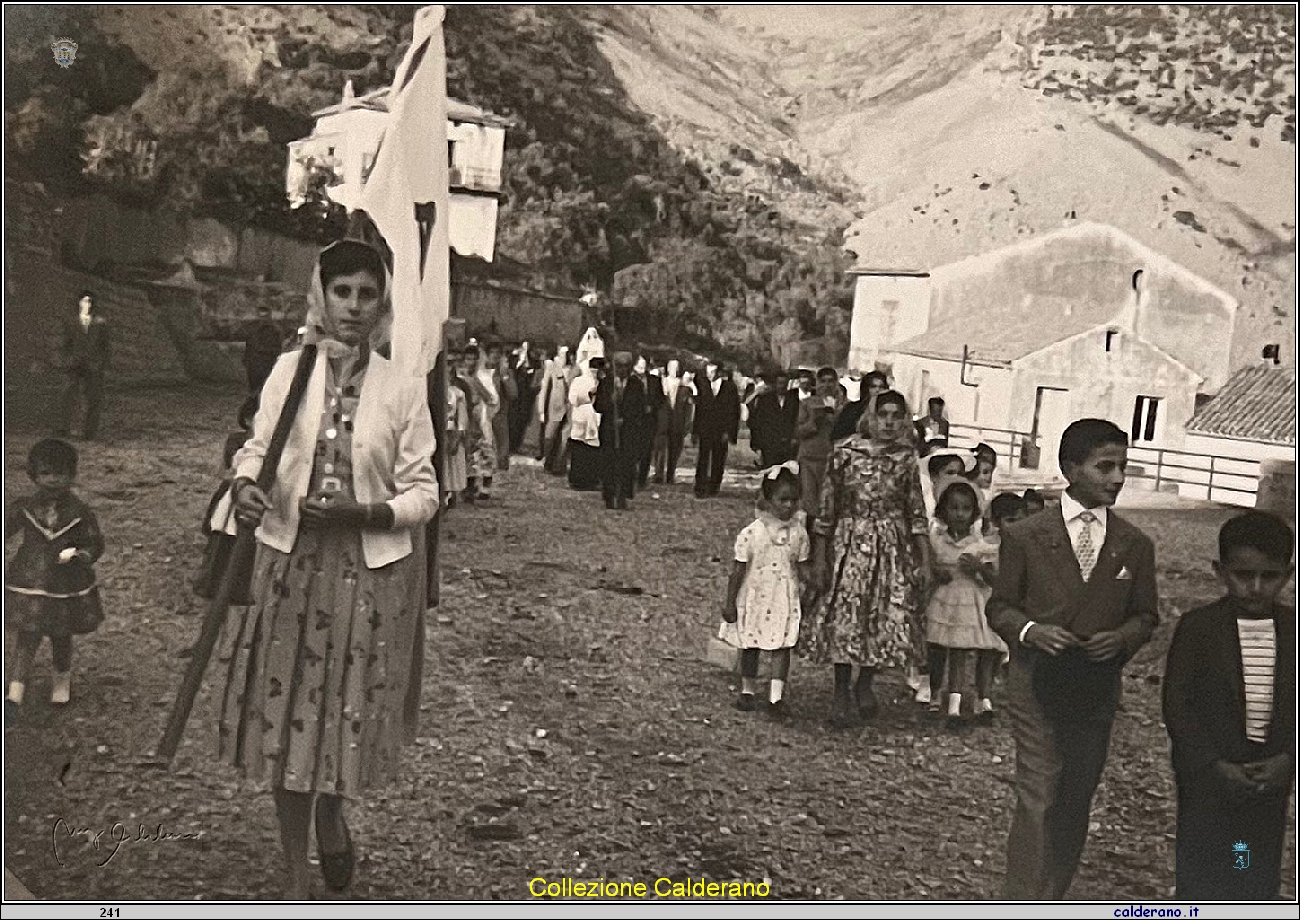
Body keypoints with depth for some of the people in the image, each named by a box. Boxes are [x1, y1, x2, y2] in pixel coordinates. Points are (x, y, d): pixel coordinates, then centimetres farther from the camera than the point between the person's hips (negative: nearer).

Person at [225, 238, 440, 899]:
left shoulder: (404, 387, -4)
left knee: (355, 707, 7)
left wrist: (359, 512, -18)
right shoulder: (289, 370, 0)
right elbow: (257, 448, 6)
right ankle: (295, 875, 24)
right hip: (292, 563, 1)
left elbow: (422, 492, -3)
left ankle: (333, 809, 43)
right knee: (288, 711, 6)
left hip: (372, 569, -1)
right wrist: (246, 485, -15)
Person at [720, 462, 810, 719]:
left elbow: (803, 569, 5)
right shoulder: (751, 533, -11)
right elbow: (738, 571, -5)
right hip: (754, 599, -1)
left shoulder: (798, 533, -3)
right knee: (750, 646, 12)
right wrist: (730, 603, -3)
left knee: (782, 646, -5)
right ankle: (748, 691, 28)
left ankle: (776, 696, -5)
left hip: (785, 600, 1)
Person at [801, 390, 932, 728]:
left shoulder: (906, 459, 0)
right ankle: (841, 693, 19)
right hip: (849, 545, -1)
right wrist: (819, 560, -3)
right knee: (843, 617, -1)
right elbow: (826, 510, -2)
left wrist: (925, 562, 0)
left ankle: (865, 683, 25)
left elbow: (917, 514, 4)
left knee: (891, 617, -1)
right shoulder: (845, 454, -5)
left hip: (893, 548, 2)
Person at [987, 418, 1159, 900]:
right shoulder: (1024, 536, -4)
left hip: (1098, 690, 3)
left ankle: (1050, 902, 30)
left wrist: (1122, 638, -10)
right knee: (1036, 801, -9)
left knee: (1075, 804, 13)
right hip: (1037, 685, -3)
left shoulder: (1135, 545, 4)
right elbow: (999, 606, 2)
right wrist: (1028, 630, -18)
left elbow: (1145, 615, 11)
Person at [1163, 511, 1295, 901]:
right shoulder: (1196, 627, -11)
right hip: (1208, 775, -3)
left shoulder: (1293, 629, -2)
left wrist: (1289, 759, -13)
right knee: (1202, 870, 6)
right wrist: (1214, 765, -17)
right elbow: (1177, 706, -12)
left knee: (1260, 873, 14)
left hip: (1272, 776, 3)